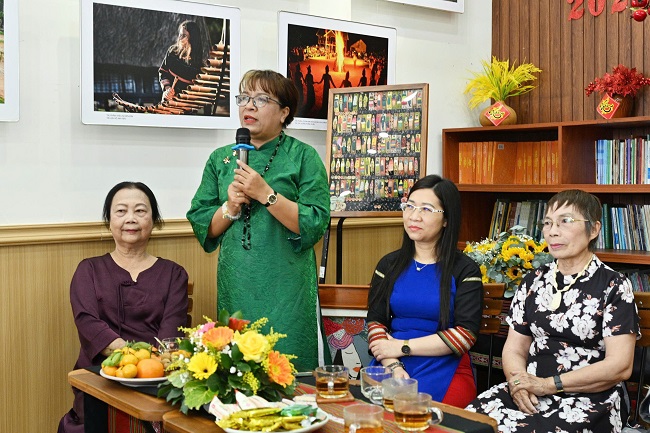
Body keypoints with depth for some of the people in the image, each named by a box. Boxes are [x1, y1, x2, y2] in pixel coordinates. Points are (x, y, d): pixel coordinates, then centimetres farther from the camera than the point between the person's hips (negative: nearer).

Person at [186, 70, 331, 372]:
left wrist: (266, 194, -17)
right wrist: (230, 208, -9)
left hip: (287, 293, -3)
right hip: (235, 290, 3)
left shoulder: (303, 157, 1)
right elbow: (201, 226, 10)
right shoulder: (221, 159, 12)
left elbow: (315, 224, -10)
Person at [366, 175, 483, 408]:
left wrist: (403, 346, -8)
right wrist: (393, 366, -14)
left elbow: (465, 334, -7)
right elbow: (375, 321, 4)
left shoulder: (465, 270, 1)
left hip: (445, 371, -2)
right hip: (390, 367, 2)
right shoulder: (389, 265, 12)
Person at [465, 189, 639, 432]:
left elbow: (619, 365, -10)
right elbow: (514, 349, 11)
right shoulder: (534, 282, 12)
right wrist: (518, 381, -12)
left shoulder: (614, 287, -2)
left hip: (589, 402, -4)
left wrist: (547, 384, -14)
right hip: (530, 396, 4)